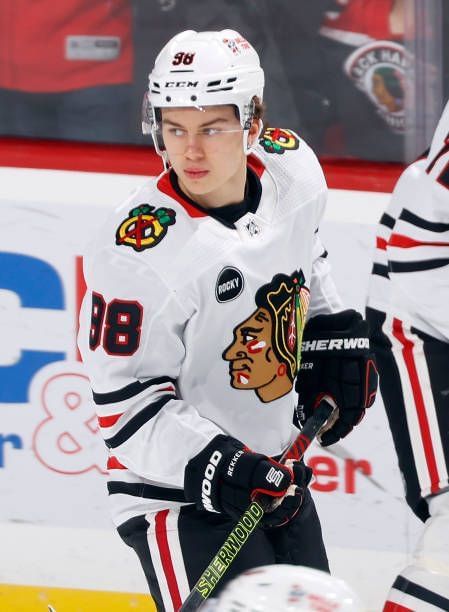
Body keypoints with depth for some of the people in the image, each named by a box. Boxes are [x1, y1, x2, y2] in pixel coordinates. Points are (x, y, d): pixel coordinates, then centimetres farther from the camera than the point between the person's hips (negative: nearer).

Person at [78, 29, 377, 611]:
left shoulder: (292, 168, -6)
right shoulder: (140, 250, -25)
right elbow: (127, 405, -21)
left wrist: (336, 333, 11)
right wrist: (210, 464, -32)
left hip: (277, 474, 8)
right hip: (176, 496, -8)